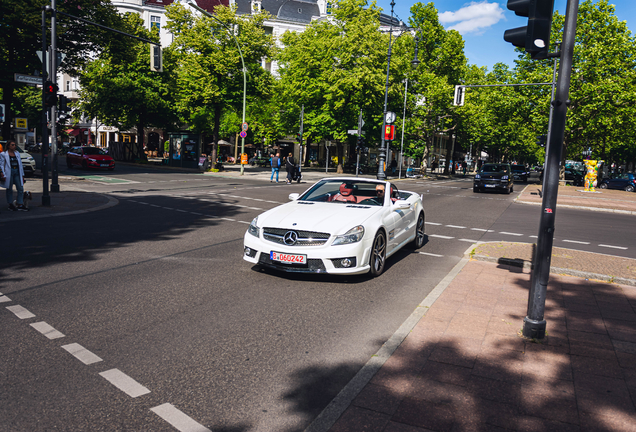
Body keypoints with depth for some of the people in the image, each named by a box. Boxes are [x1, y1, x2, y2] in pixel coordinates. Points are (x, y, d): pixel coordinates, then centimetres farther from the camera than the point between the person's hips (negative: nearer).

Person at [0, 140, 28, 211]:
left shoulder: (17, 153, 15)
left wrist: (22, 174, 13)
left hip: (17, 172, 4)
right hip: (9, 173, -4)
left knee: (20, 188, -3)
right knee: (9, 189, 5)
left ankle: (20, 205, -1)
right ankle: (10, 204, 14)